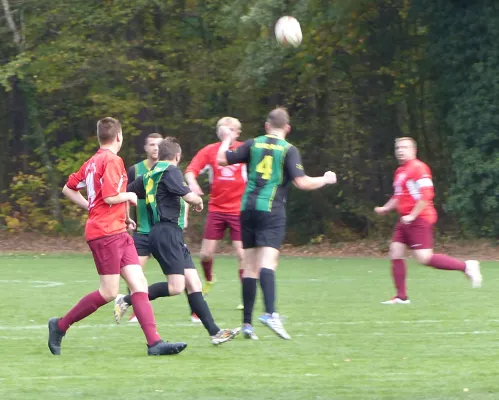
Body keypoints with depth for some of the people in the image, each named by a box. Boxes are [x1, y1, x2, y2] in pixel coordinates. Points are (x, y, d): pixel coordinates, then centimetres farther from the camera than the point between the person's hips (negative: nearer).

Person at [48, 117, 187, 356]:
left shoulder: (92, 162, 16)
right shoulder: (112, 160, -11)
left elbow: (68, 189, 22)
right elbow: (110, 197, -19)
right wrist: (129, 196, -1)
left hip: (118, 233, 9)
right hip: (106, 231, -9)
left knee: (139, 284, -2)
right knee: (109, 292, -6)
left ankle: (154, 342, -10)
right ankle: (60, 326, 7)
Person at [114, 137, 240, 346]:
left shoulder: (149, 176, 18)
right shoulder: (170, 171, -7)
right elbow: (189, 196, -15)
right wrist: (199, 201, 6)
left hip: (173, 236, 10)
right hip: (167, 233, -10)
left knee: (194, 284, 2)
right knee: (176, 286, -16)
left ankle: (214, 332, -4)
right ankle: (126, 300, -9)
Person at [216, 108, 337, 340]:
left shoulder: (254, 144, 8)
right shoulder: (289, 150, -1)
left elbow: (221, 159, 9)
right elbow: (301, 182, -9)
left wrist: (227, 141, 29)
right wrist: (325, 180, 8)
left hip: (248, 208, 4)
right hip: (272, 210, -4)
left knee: (250, 266, 9)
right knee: (268, 262, -16)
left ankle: (247, 322, 10)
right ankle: (270, 313, -37)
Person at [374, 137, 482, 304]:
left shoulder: (418, 168, -13)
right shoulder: (400, 171, 17)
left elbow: (426, 195, -19)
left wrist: (412, 215, -20)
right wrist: (385, 208, 15)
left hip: (419, 219, -9)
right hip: (405, 220, 9)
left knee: (424, 258, -14)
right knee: (395, 253, 2)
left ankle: (466, 267, -4)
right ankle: (401, 297, 7)